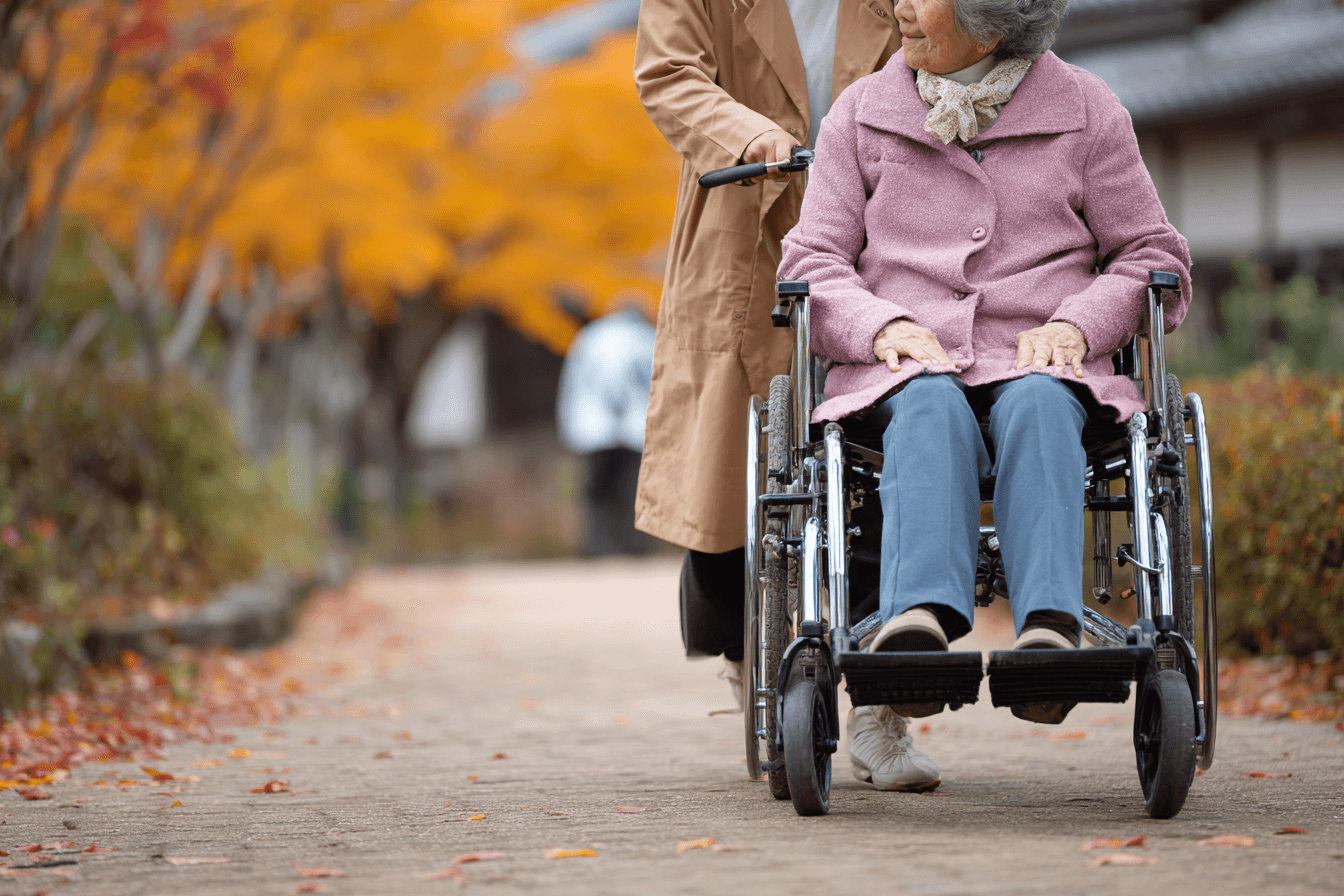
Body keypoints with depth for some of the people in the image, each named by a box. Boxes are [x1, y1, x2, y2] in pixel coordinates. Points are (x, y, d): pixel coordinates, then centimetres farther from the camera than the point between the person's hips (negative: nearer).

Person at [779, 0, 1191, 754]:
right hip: (901, 373, 0)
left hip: (1040, 366, 0)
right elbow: (812, 265, 10)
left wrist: (1074, 325, -8)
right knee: (932, 410, -36)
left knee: (1037, 405, -37)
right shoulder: (863, 116, 14)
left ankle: (1050, 629, -57)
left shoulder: (1086, 112, 12)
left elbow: (1157, 260, 12)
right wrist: (882, 326, -12)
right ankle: (921, 622, -61)